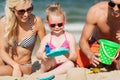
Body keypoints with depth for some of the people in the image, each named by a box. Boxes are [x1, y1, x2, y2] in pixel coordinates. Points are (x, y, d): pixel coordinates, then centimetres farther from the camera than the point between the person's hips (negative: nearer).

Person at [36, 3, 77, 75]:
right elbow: (38, 54, -4)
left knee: (70, 64, -33)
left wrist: (67, 56, -28)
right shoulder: (47, 38, 2)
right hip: (50, 66, -1)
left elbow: (74, 56, -3)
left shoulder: (69, 37, 1)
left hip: (63, 67, 1)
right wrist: (42, 56, -31)